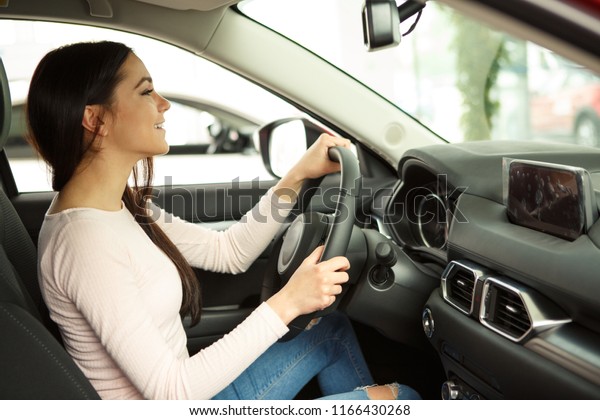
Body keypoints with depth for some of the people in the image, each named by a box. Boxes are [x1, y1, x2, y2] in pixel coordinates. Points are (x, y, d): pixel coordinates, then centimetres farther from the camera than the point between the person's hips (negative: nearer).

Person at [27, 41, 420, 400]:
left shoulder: (121, 206, 0)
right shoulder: (85, 237, -28)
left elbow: (229, 252, 7)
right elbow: (169, 393, -28)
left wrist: (298, 176, -2)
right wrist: (286, 304, -27)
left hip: (191, 390, 9)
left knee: (335, 330, 19)